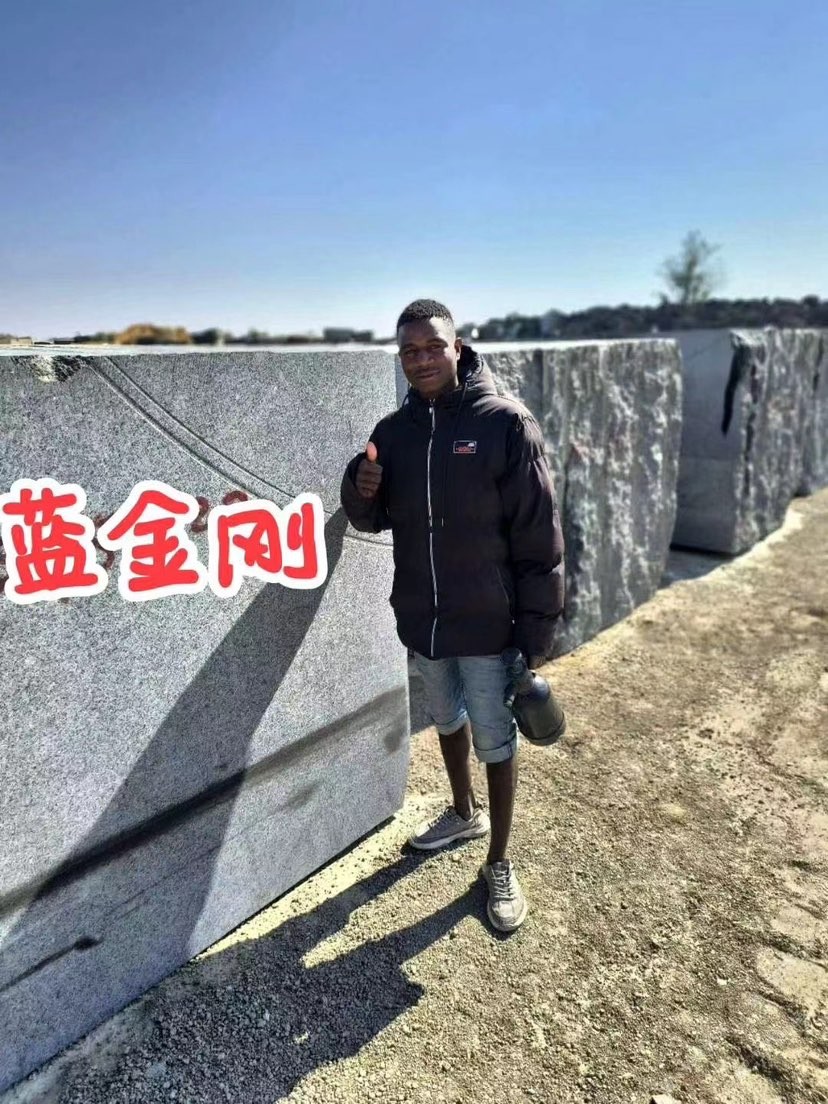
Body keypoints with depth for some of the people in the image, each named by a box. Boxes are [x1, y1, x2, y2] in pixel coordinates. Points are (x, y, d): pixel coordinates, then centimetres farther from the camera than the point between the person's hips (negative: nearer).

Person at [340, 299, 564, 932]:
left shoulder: (506, 424, -14)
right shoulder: (393, 431, 1)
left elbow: (538, 540, -14)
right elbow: (372, 519, 10)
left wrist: (537, 631, -14)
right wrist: (361, 492, -13)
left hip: (486, 622, -5)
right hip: (420, 618, 5)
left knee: (495, 739, 9)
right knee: (447, 720, 23)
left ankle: (500, 862, 30)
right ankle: (465, 812, 50)